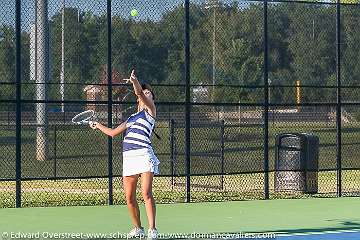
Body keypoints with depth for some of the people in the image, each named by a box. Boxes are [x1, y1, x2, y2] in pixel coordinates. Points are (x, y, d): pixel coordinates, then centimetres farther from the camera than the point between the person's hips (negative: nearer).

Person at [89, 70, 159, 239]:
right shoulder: (131, 118, 26)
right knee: (129, 198, 5)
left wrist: (135, 81, -23)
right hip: (128, 158, 6)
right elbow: (113, 133, 32)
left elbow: (139, 92, -9)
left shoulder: (150, 110, 10)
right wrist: (98, 126, 35)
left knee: (146, 193, -16)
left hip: (144, 154, -6)